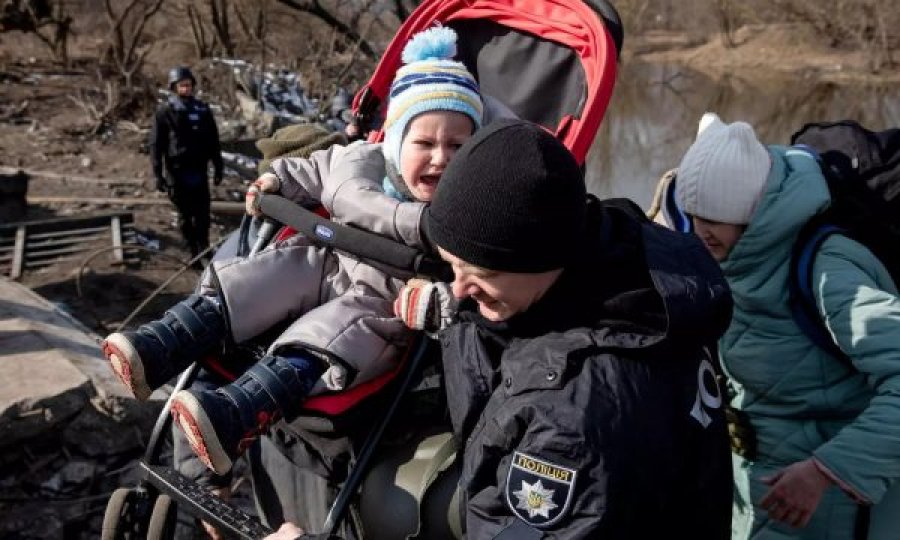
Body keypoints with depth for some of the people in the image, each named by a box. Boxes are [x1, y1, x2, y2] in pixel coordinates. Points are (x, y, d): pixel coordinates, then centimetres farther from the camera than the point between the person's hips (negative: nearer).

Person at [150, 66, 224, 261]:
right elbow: (156, 145, -1)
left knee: (202, 214, 2)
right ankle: (194, 252, 12)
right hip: (177, 172, -2)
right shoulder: (164, 112, 0)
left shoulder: (202, 110, 9)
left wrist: (218, 168, 11)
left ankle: (204, 251, 15)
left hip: (199, 171, 2)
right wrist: (158, 174, -7)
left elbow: (213, 141, 14)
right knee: (185, 215, 4)